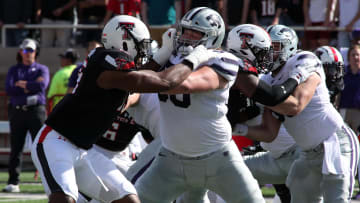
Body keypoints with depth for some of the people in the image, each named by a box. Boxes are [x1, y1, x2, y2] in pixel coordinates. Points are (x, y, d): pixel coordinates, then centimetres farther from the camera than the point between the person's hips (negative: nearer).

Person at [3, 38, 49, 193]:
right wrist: (30, 87, -7)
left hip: (36, 111, -2)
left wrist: (22, 85, -6)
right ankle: (13, 183, 6)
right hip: (17, 111, 2)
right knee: (15, 148, 2)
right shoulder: (14, 70, 15)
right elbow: (8, 89, -2)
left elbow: (42, 85, -12)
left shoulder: (42, 69, 10)